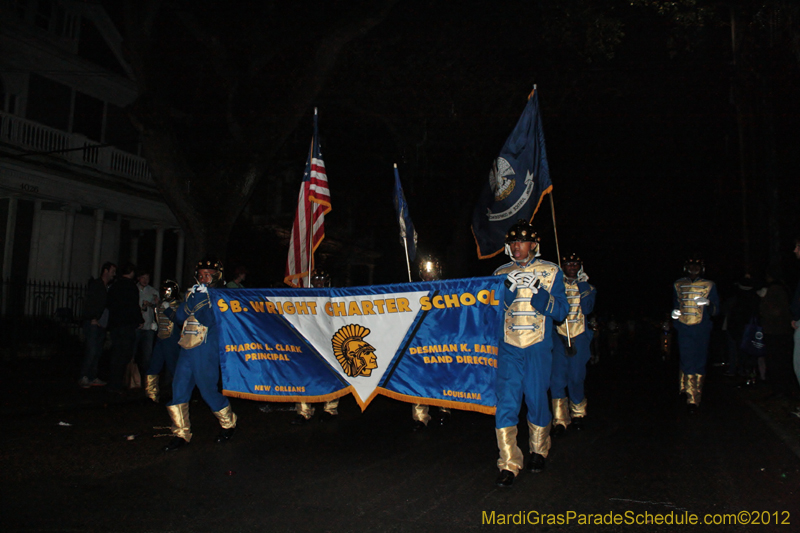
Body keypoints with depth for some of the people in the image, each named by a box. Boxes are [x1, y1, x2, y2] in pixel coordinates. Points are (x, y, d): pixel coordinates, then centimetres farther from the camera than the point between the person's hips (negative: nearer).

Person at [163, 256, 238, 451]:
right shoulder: (194, 293, 16)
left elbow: (208, 320, -18)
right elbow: (178, 317, 10)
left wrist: (201, 299, -16)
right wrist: (190, 301, 0)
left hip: (206, 351, -6)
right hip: (187, 349, 6)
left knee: (208, 390, 0)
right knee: (179, 389, 2)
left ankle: (228, 423, 23)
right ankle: (181, 434, 11)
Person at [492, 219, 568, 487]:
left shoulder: (551, 272, 3)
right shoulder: (500, 274, 10)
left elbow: (561, 312, 0)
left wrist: (543, 299, -20)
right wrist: (505, 295, -11)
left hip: (538, 348, -1)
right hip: (508, 348, 1)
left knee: (536, 400, 7)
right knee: (506, 402, -6)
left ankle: (539, 451, 32)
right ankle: (509, 464, 0)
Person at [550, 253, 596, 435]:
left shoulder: (586, 286, 9)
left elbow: (587, 308, -9)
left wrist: (583, 285, -11)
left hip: (579, 337, 0)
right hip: (559, 336, 0)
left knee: (576, 377, 3)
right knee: (557, 377, -7)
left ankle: (577, 414, 26)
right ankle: (560, 419, -1)